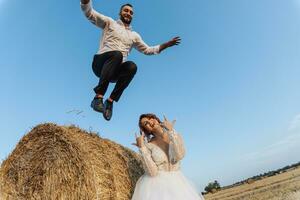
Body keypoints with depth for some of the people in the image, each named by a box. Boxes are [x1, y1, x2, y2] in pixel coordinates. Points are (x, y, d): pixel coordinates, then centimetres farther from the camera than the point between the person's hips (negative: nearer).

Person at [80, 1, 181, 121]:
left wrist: (166, 45, 17)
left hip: (116, 71, 3)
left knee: (132, 66, -31)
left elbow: (147, 50, 27)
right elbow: (89, 13, 4)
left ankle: (110, 101, -29)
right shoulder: (110, 23, 16)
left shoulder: (134, 35, 27)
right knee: (117, 54, -37)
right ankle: (98, 96, -38)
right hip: (101, 64, -3)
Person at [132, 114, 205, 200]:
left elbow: (179, 156, -20)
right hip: (155, 187, -2)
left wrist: (171, 130, -20)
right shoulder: (148, 146, -6)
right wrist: (141, 147, -21)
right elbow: (152, 172, -17)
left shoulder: (176, 137, -1)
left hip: (177, 184, 2)